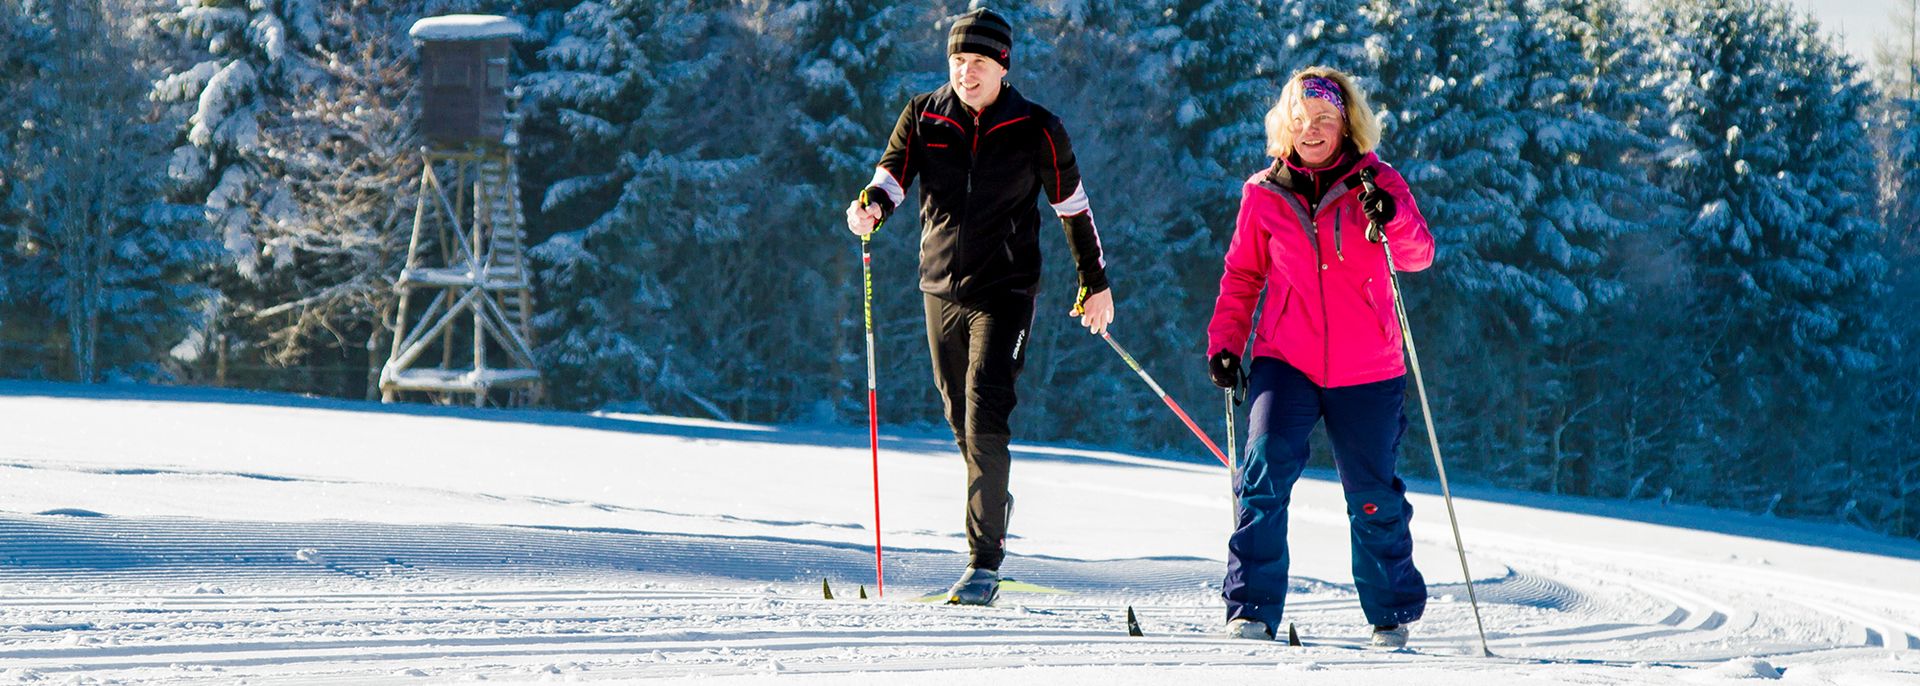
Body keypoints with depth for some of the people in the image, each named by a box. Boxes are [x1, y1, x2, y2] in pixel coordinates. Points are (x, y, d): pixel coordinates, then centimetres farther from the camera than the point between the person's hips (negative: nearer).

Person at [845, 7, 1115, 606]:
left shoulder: (1035, 130, -4)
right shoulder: (923, 118, 2)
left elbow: (1072, 207, 5)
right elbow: (893, 173, -6)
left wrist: (1095, 282, 10)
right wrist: (871, 205, -30)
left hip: (1005, 291, -4)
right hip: (941, 287, 4)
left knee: (985, 417, -15)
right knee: (961, 417, 13)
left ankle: (984, 565, -16)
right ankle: (993, 504, 43)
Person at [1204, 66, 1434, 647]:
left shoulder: (1377, 184, 2)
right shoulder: (1264, 194, 6)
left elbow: (1419, 255, -11)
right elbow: (1242, 275, 15)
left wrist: (1391, 220, -30)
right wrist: (1225, 341, 4)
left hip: (1366, 371, 0)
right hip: (1286, 361, 0)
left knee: (1373, 498, 4)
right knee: (1267, 464, -21)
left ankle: (1393, 614, 24)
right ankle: (1252, 608, -18)